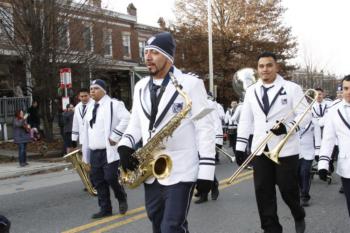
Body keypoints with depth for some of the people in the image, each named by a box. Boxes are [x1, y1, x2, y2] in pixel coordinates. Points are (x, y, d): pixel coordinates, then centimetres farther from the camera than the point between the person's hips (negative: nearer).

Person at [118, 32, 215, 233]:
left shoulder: (191, 84, -8)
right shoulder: (141, 87, 11)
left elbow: (205, 128, -9)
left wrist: (206, 171, -13)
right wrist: (125, 145, -4)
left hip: (180, 171, -6)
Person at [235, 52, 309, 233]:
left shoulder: (292, 88, -2)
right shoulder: (251, 91, 10)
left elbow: (305, 114, -3)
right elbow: (245, 120, 11)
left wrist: (287, 126, -21)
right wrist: (240, 147, 6)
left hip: (285, 149, -3)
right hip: (260, 150, 4)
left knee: (288, 189, 6)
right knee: (263, 192, 5)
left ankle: (299, 216, 36)